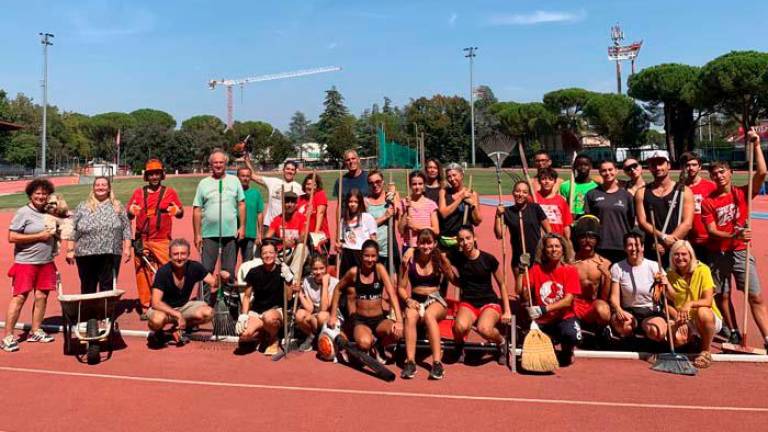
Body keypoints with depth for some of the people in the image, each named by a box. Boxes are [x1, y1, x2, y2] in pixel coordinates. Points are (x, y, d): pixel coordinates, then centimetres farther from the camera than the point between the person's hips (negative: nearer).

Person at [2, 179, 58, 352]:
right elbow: (12, 237, -13)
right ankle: (7, 337, 2)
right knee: (19, 298, -5)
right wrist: (39, 236, -15)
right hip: (25, 263, -6)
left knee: (42, 296, 9)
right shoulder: (23, 212, -8)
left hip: (46, 262, 6)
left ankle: (35, 331, 21)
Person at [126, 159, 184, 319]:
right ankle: (145, 308, 9)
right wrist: (131, 211, -11)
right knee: (143, 274, 2)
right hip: (142, 241, 2)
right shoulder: (138, 193, 12)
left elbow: (181, 213, 5)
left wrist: (177, 211, -18)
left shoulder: (170, 192, 7)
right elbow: (129, 216, 12)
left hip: (162, 241, -2)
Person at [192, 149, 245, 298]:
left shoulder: (234, 181, 6)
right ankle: (205, 297, 12)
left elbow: (241, 204, 6)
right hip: (209, 234, 0)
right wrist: (197, 234, -1)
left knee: (229, 269, 9)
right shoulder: (203, 183, 5)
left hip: (231, 233, 0)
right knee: (206, 269, 3)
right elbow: (197, 210, 3)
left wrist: (242, 226, -2)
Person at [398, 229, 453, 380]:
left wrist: (445, 262, -15)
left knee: (429, 315, -35)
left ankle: (437, 362, -34)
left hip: (436, 300, -1)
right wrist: (408, 300, -15)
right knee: (410, 316, -33)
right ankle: (410, 362, -32)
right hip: (416, 300, 1)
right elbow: (401, 287, 4)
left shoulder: (439, 260, 1)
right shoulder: (410, 260, 0)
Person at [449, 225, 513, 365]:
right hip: (467, 302, 2)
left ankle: (501, 342, 2)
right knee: (460, 327, -33)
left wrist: (507, 311, 2)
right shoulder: (457, 258, -2)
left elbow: (502, 284, 3)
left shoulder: (488, 259, -9)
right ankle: (459, 346, 4)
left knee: (484, 329, -35)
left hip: (489, 302, -2)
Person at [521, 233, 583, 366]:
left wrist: (543, 309, -26)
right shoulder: (536, 269, 1)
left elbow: (568, 300, -14)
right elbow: (523, 295, -8)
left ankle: (567, 351, 6)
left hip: (564, 318, -2)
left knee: (573, 335, -34)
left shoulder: (570, 270, -3)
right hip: (541, 321, 2)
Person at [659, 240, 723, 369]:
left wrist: (690, 304, -37)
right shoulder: (670, 275, -2)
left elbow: (708, 301, -20)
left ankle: (706, 351, -11)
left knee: (702, 312, -37)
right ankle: (694, 340, 11)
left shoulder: (702, 270, -12)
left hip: (710, 319, -2)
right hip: (684, 322, 2)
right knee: (677, 338, -29)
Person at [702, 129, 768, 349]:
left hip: (740, 252, -1)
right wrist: (733, 236, -24)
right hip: (718, 254, 1)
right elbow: (712, 231, -7)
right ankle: (734, 334, 24)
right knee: (722, 296, 9)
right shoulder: (708, 202, 0)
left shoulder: (742, 193, 1)